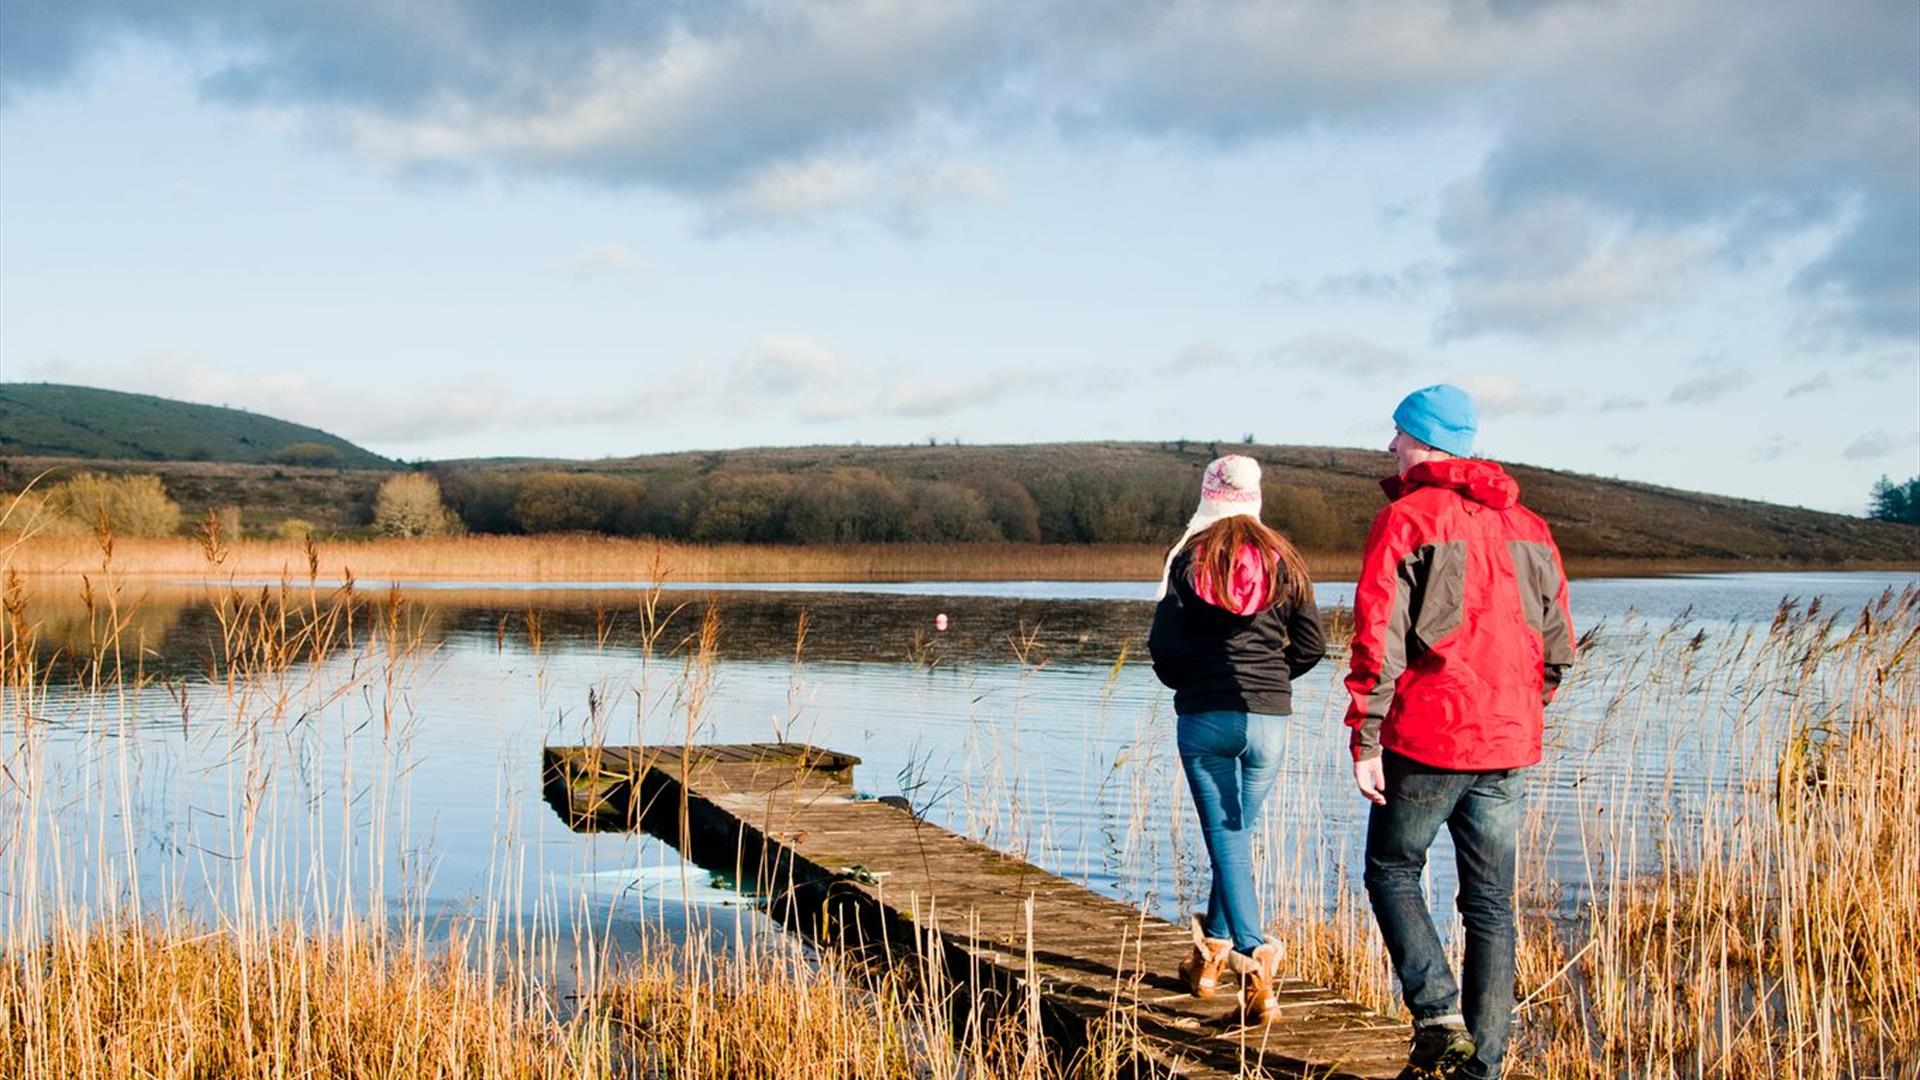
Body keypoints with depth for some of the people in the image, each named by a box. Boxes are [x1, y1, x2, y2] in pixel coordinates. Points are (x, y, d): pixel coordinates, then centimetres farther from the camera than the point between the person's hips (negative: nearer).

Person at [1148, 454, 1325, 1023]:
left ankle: (1253, 959, -16)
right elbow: (1311, 644, 2)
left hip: (1202, 716, -2)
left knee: (1226, 839, -2)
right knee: (1237, 832, 16)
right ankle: (1211, 951, 27)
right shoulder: (1283, 560, 2)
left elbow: (1163, 644, -4)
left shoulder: (1189, 558, -3)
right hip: (1266, 718, 2)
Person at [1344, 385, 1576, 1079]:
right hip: (1508, 747, 5)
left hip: (1426, 740, -5)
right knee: (1490, 903, 10)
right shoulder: (1528, 527, 11)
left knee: (1392, 871, 12)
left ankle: (1438, 1015, -4)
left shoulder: (1405, 519, -7)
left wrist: (1364, 741, -12)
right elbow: (1559, 645, 14)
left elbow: (1378, 639, -14)